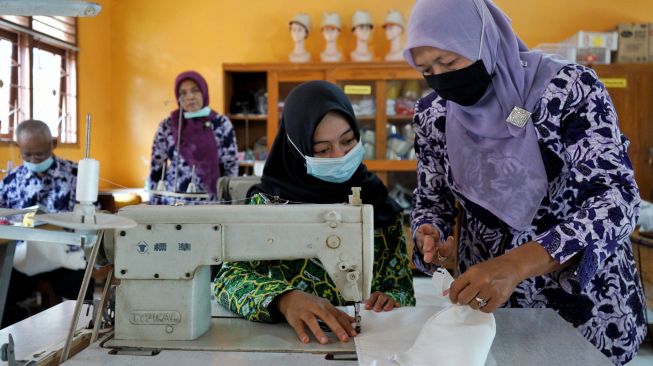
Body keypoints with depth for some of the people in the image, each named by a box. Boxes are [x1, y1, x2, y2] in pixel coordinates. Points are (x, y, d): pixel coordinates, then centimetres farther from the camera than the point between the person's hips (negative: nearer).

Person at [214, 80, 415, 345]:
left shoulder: (380, 206, 2)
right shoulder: (269, 202, -4)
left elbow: (403, 288, 6)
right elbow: (229, 278, -14)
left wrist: (392, 301, -17)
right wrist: (284, 299, -33)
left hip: (368, 335, 2)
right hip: (290, 338, -1)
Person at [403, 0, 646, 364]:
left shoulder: (568, 87, -20)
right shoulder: (433, 114, -6)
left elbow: (617, 199, -27)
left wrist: (515, 265, -40)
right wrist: (430, 238, -19)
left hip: (586, 299, -3)